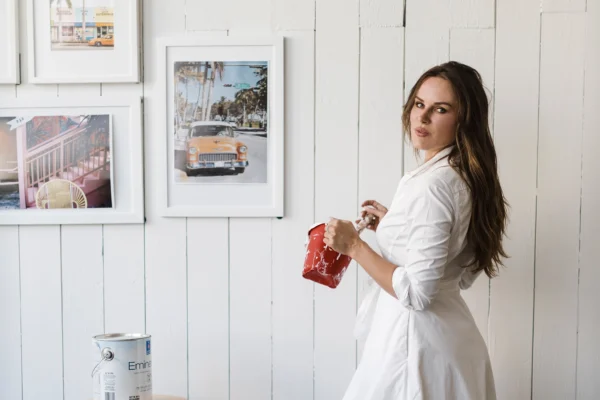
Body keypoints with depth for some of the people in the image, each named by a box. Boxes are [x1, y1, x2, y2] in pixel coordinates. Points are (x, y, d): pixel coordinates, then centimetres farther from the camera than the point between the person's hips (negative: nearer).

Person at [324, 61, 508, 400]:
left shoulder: (432, 185, -23)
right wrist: (393, 225, 14)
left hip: (415, 341, -9)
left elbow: (417, 293, -25)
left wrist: (354, 246, -17)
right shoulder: (465, 177, 6)